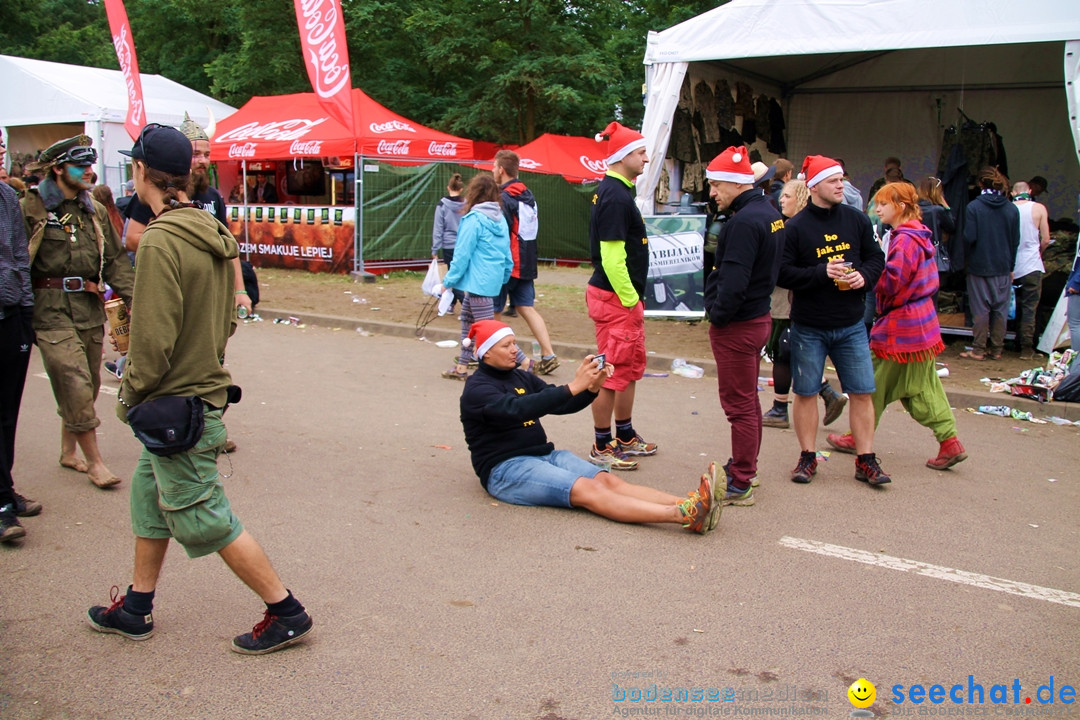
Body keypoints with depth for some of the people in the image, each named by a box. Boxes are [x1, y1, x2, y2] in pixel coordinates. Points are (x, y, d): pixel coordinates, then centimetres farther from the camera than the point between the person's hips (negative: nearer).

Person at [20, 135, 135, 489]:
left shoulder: (94, 211, 13)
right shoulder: (32, 208, -4)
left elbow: (115, 259, 12)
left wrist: (132, 297, 0)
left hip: (90, 306, 6)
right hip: (52, 309, -6)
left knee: (88, 385, 12)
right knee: (76, 384, -9)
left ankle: (69, 450, 29)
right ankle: (94, 461, 1)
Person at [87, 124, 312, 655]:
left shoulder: (160, 240, -21)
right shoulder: (213, 235, 6)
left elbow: (154, 336, -22)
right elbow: (226, 318, 12)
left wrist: (130, 394, -8)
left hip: (176, 404, -9)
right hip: (205, 387, 9)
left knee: (201, 516, 1)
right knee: (150, 497, 21)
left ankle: (285, 613, 8)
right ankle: (137, 608, 35)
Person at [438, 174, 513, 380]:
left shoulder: (474, 219, -13)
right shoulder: (500, 219, 9)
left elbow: (462, 254, -13)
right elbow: (507, 255, 13)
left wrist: (448, 281, -6)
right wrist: (504, 278, 22)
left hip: (479, 283, -9)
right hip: (494, 280, 9)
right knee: (466, 318, 20)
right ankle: (462, 367, 25)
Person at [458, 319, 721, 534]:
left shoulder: (520, 377, 17)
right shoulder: (477, 389, -8)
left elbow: (560, 405, 12)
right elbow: (518, 409, -27)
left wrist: (593, 387, -9)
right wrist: (573, 386, -33)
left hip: (543, 455, 7)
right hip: (505, 468, -7)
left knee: (607, 479, -19)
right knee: (587, 490, -29)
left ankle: (690, 505, -39)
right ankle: (682, 515, -46)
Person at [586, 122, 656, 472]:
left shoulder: (616, 191, 14)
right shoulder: (615, 197, -19)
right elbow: (612, 257, -23)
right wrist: (630, 299, -17)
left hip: (625, 298, 11)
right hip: (615, 299, -11)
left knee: (632, 367, 19)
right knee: (613, 373, -2)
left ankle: (626, 437, 32)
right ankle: (602, 447, 10)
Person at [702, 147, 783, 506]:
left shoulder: (744, 221, -22)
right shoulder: (769, 213, 10)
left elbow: (734, 281, -28)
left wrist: (718, 315, -13)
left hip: (737, 325, -10)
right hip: (758, 316, 10)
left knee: (739, 404, -3)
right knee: (748, 399, 19)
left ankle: (740, 484, 5)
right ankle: (744, 466, 33)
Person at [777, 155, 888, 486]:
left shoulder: (857, 220, 3)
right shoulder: (795, 227, -8)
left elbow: (876, 258, 11)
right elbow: (783, 272, -11)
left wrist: (864, 275, -10)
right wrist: (822, 273, -21)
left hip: (851, 325, 3)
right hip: (808, 328, -2)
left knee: (862, 392, 3)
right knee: (805, 393, 7)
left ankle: (866, 460, 15)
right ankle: (807, 458, 21)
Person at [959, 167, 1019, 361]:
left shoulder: (973, 207, -11)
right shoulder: (1012, 209, 0)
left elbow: (969, 237, -14)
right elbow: (1015, 241, 5)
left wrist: (966, 257, 5)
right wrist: (1010, 266, 14)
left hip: (979, 265, -3)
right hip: (1002, 267, 3)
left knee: (981, 309, 4)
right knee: (1000, 308, 9)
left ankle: (978, 350, 8)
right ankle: (996, 349, 15)